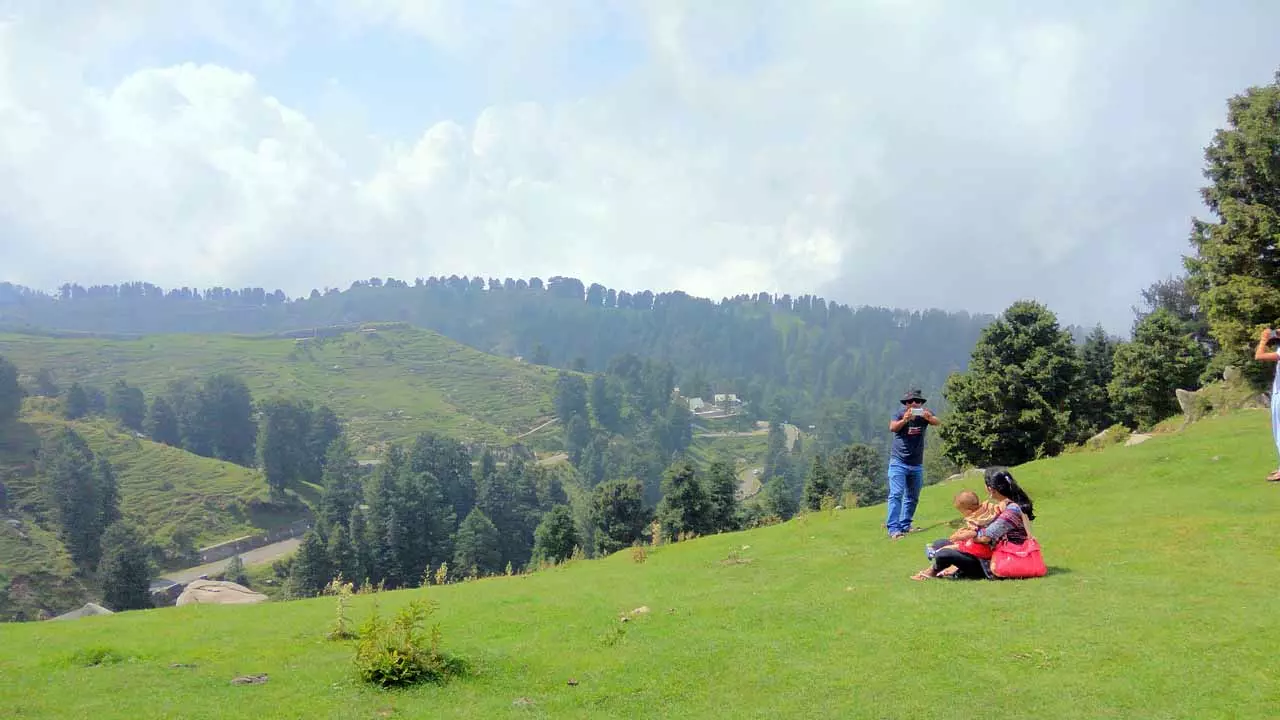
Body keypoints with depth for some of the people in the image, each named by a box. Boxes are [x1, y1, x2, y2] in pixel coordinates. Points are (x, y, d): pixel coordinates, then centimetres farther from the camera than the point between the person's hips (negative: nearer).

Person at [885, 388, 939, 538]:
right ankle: (893, 528, -17)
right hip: (898, 462, -4)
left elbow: (937, 422, -23)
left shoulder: (925, 414, -3)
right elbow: (892, 428, -27)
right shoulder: (900, 414, -9)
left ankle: (905, 525, 23)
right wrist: (904, 420, -48)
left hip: (917, 464, 4)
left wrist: (929, 417, -47)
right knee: (896, 494, -12)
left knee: (912, 497, 12)